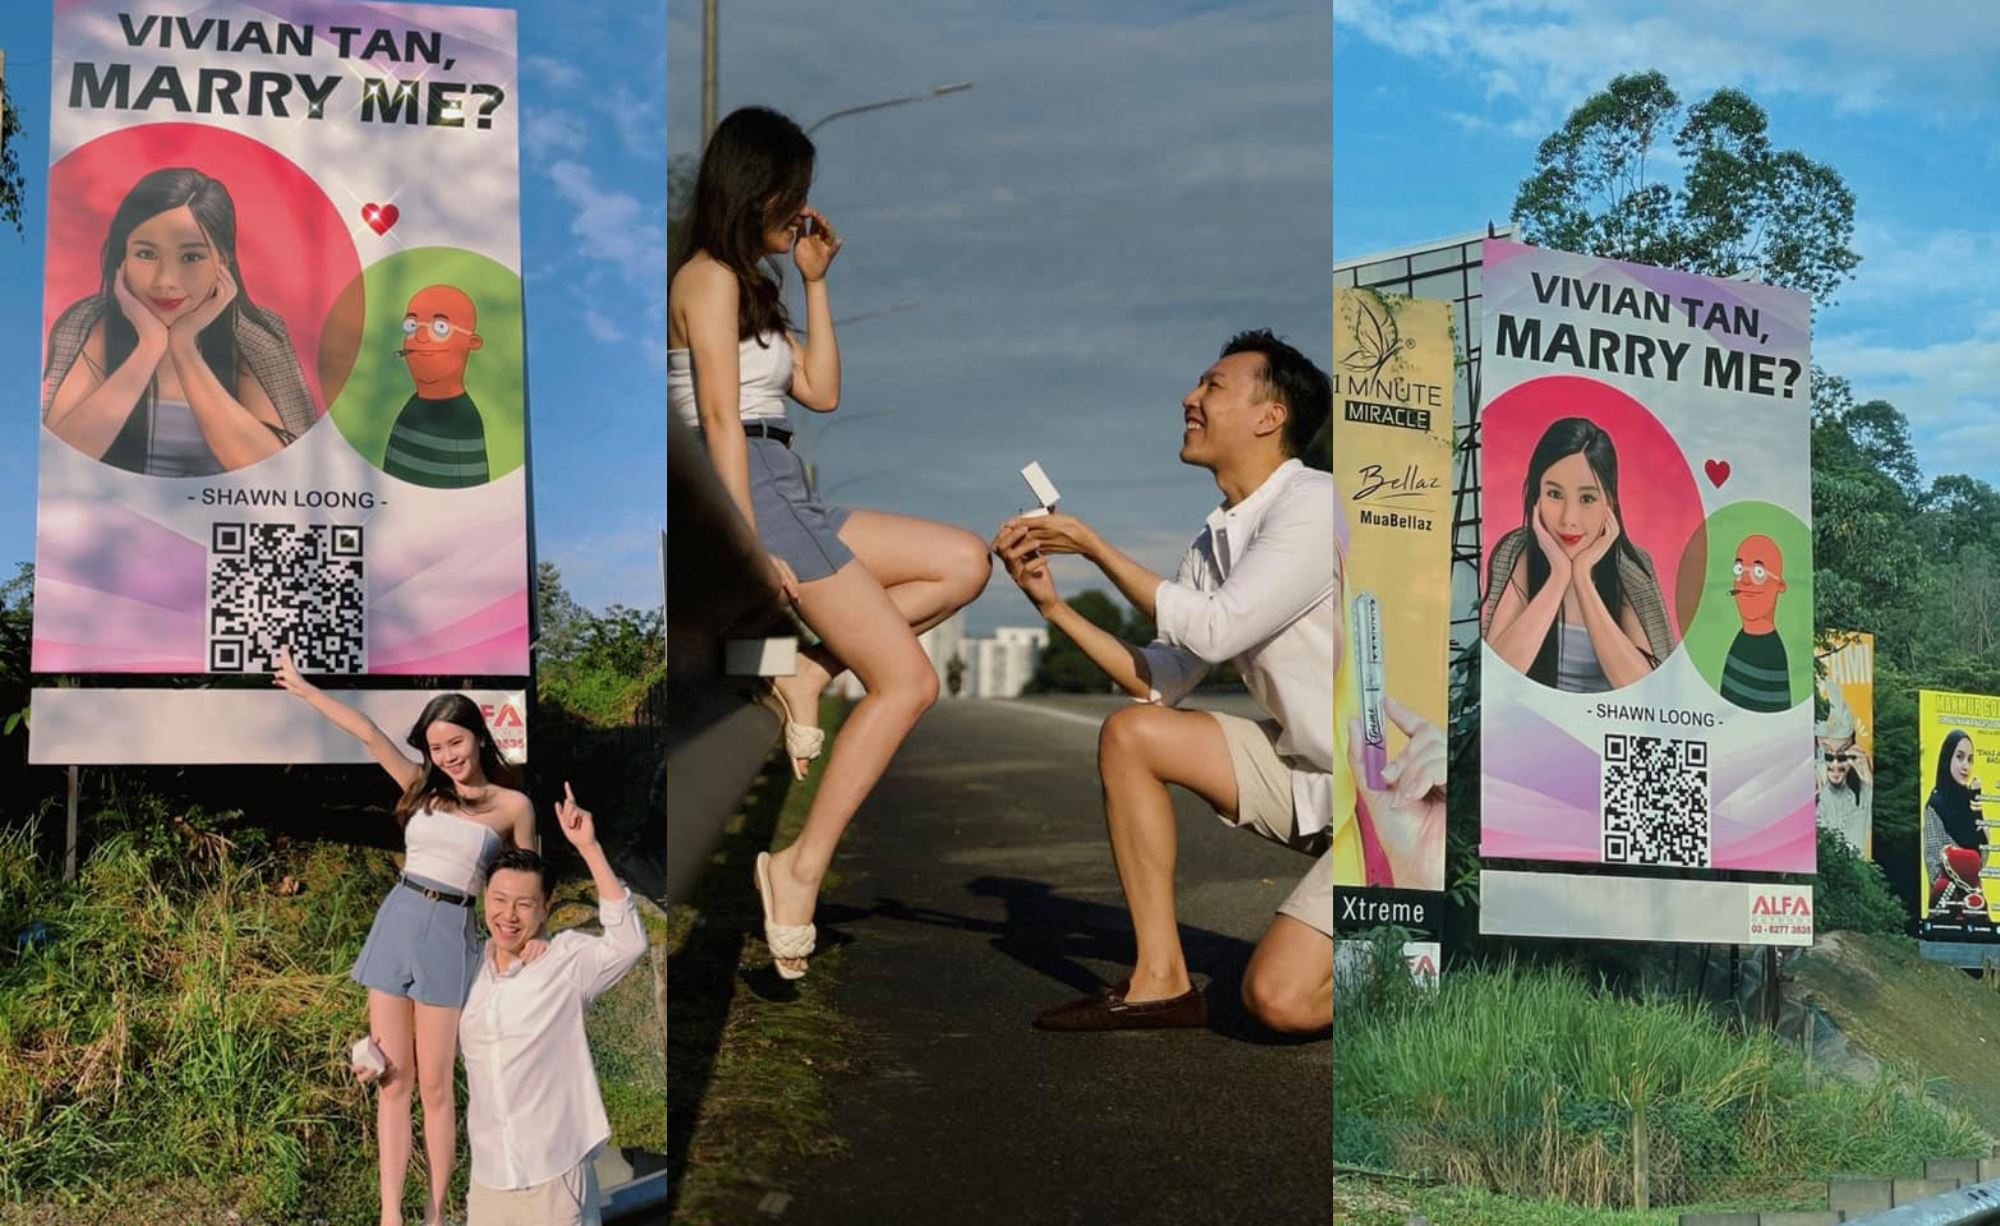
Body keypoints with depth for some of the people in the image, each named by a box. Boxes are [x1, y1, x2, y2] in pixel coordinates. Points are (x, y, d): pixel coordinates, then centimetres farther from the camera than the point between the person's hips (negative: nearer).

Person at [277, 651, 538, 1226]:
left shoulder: (513, 805, 1)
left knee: (435, 1086, -2)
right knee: (393, 1082, 1)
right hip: (395, 923, 3)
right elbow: (369, 733, 9)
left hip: (449, 935, -3)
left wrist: (535, 938, -7)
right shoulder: (423, 788, 10)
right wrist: (303, 688, 10)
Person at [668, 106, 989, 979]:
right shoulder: (709, 279, -7)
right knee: (907, 680, -12)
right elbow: (719, 416, -15)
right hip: (752, 501, -9)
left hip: (786, 503, 9)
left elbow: (821, 391, 22)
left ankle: (811, 674, -3)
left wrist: (814, 282, 18)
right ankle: (800, 869, -12)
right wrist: (750, 546, -21)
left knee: (964, 563, 7)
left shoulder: (751, 287, 22)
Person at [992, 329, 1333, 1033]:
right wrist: (1052, 603, -1)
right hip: (1306, 776, 8)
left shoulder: (1313, 507, -16)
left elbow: (1214, 629, -21)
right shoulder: (1214, 543, 10)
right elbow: (1160, 684, 7)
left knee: (1279, 999, -21)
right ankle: (1160, 982, 3)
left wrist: (1094, 547, -11)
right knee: (1129, 735, 1)